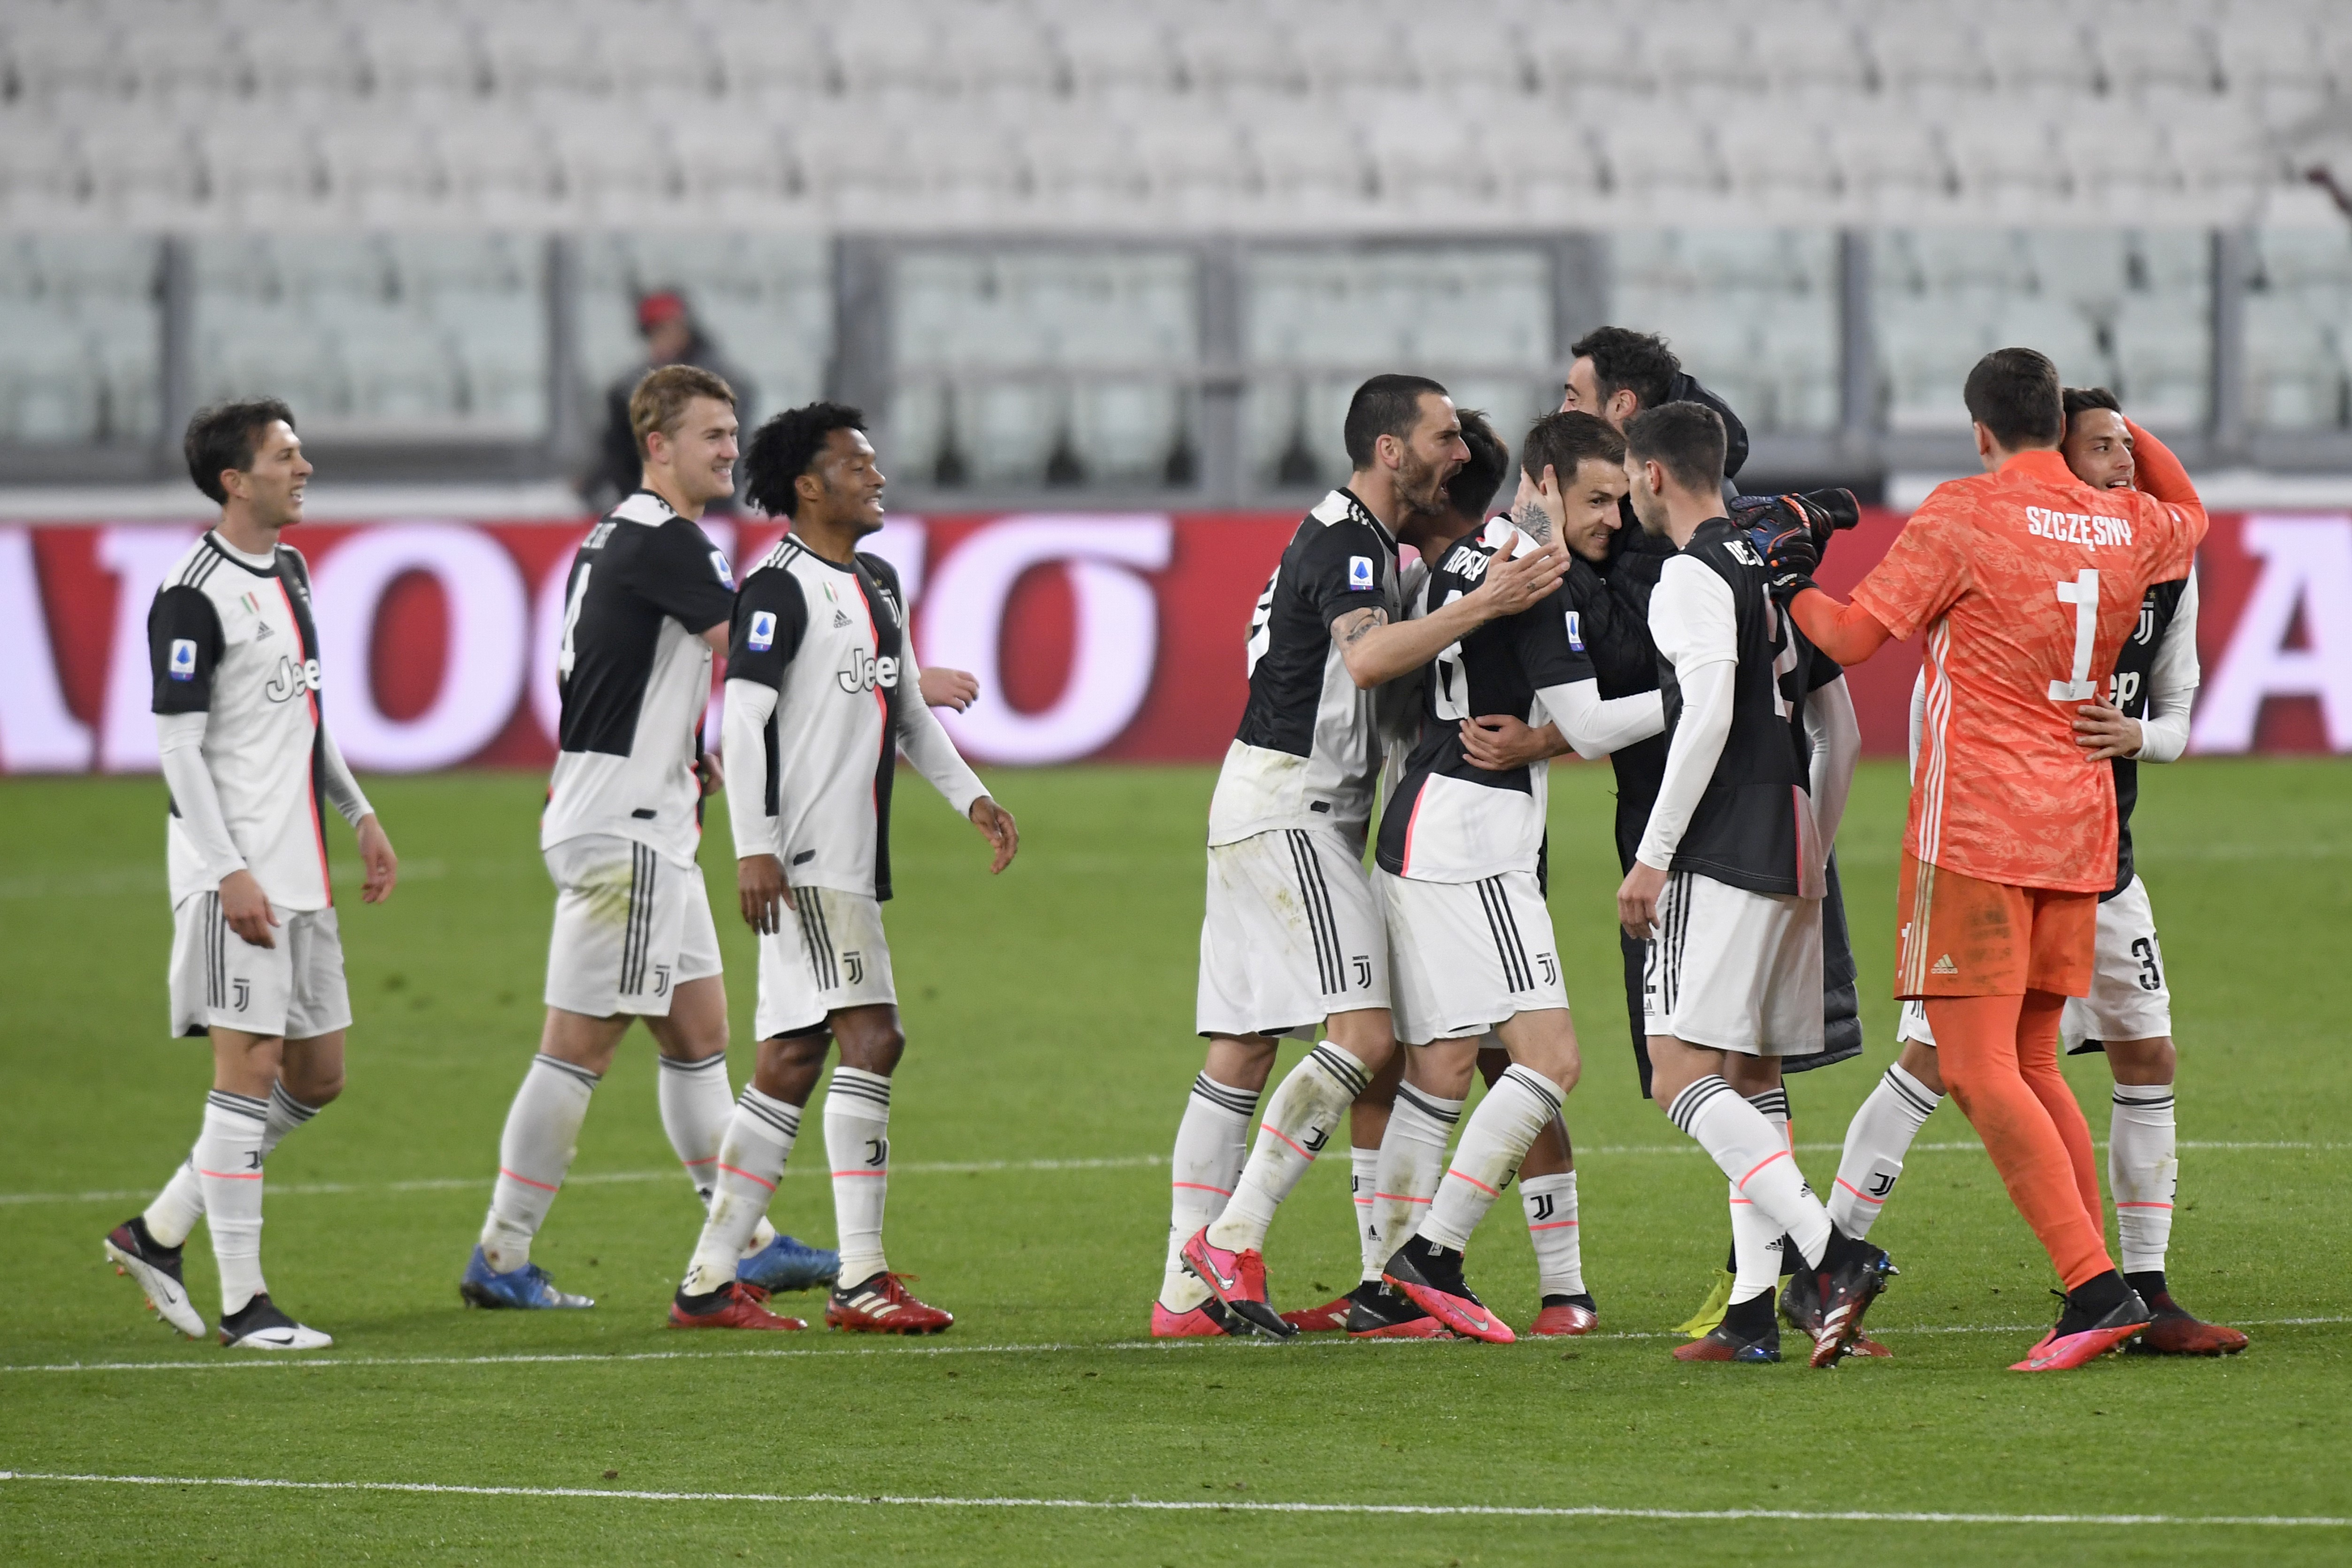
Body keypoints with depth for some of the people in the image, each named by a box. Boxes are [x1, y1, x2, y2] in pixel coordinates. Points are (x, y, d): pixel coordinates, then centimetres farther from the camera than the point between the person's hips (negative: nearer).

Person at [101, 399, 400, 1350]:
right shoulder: (194, 595, -13)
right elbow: (179, 745, -16)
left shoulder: (290, 572, 14)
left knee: (318, 1076, 11)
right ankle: (242, 1302, -5)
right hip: (236, 871, -9)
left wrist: (359, 815, 21)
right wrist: (230, 873, -20)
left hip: (301, 873, 9)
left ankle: (158, 1235, 20)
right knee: (249, 1067, -9)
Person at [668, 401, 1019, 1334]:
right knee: (870, 1038, -16)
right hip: (803, 861, -10)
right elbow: (743, 718, -15)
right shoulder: (779, 588, -10)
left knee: (792, 1062, 9)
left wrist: (970, 797, 16)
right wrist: (754, 846, -20)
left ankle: (709, 1280, 12)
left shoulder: (879, 584, 18)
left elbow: (908, 711, 26)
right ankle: (860, 1281, -17)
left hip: (851, 863, 10)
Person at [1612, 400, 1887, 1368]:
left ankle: (1834, 1257, -26)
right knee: (1747, 1084, 12)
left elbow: (1708, 714, -20)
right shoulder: (1779, 569, 19)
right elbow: (1839, 735, 22)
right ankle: (1754, 1314, 7)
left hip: (1721, 856, -9)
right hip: (1791, 853, 9)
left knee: (1682, 1078, -13)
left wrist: (1652, 854, -17)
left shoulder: (1694, 574, -7)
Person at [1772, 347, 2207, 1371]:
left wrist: (1793, 586, 12)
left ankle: (2095, 1287, -20)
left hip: (1976, 827, -7)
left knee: (1979, 1071, -9)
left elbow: (1851, 636, -6)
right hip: (2078, 827, 7)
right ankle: (2097, 1300, 9)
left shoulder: (1965, 515, -8)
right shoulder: (2131, 527, 9)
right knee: (2031, 1067, 16)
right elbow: (2189, 514, 35)